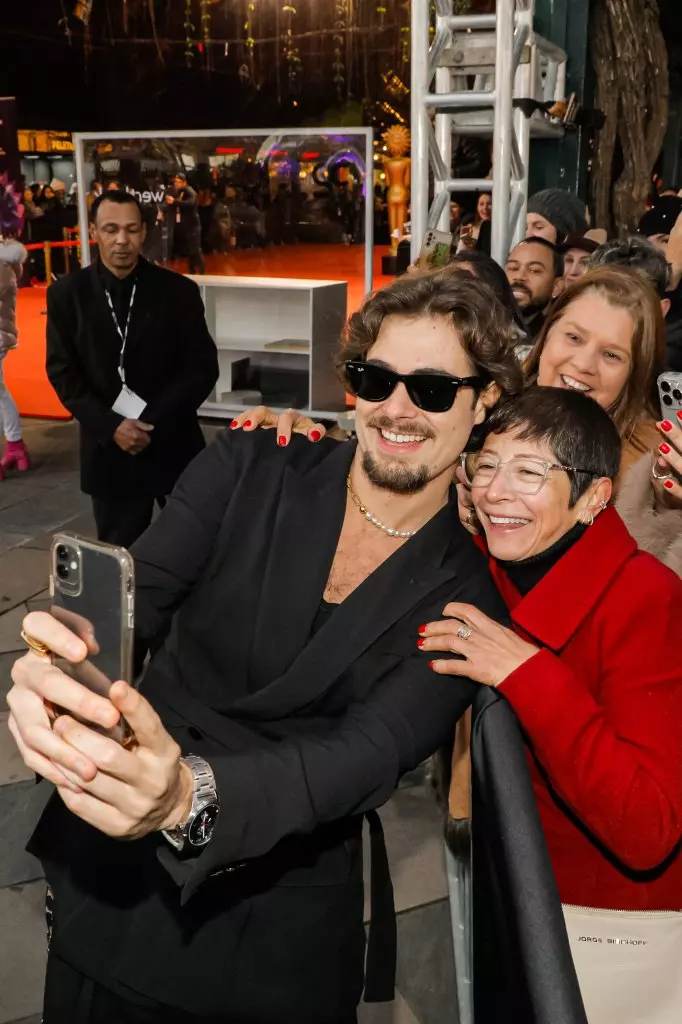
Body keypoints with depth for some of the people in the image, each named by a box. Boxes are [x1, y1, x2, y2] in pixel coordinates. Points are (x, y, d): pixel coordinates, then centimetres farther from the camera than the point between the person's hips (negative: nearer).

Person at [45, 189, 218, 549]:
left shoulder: (179, 291, -2)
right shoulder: (67, 294, 1)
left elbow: (202, 367, -5)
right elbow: (62, 372, -1)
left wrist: (152, 422, -14)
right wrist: (110, 427, -13)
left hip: (175, 444, 0)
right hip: (108, 449, 1)